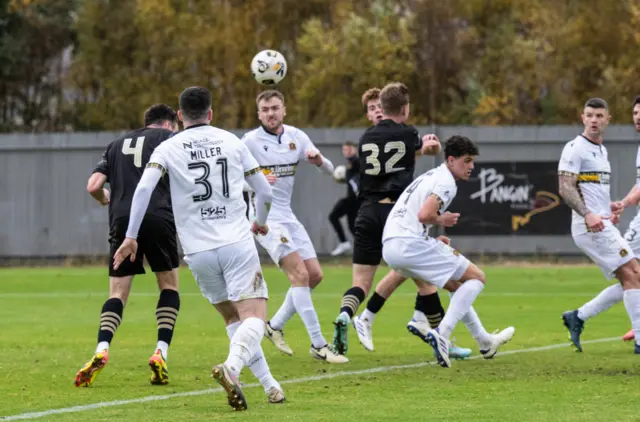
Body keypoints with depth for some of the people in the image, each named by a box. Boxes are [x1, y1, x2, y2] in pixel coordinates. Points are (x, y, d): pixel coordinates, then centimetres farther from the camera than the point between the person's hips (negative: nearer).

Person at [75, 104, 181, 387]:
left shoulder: (118, 145, 24)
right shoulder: (170, 139, 14)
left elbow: (93, 186, 14)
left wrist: (108, 200, 35)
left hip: (122, 220, 3)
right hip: (158, 218, -3)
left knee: (117, 293, 6)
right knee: (169, 286, 15)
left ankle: (101, 351, -17)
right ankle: (160, 353, 1)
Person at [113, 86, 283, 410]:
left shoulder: (168, 149, 6)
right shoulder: (232, 142, 9)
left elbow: (144, 188, -11)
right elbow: (265, 192, 13)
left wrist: (131, 237, -6)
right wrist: (260, 222, 34)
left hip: (198, 252, 2)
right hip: (237, 243, -2)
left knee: (232, 317, 19)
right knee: (254, 317, -8)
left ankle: (269, 384, 14)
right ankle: (231, 367, -37)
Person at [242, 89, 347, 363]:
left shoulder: (295, 137, 6)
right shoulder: (250, 142, -10)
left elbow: (329, 171, 9)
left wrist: (319, 161, -14)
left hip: (287, 216, 7)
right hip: (264, 217, -7)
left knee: (314, 275, 6)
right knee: (300, 274, -18)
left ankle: (275, 326, 22)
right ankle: (318, 345, -18)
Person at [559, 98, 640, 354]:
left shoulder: (601, 150, 20)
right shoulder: (575, 148, -8)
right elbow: (566, 189, -17)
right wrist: (587, 214, -29)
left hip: (602, 225, 9)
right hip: (590, 226, -9)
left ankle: (578, 317, 10)